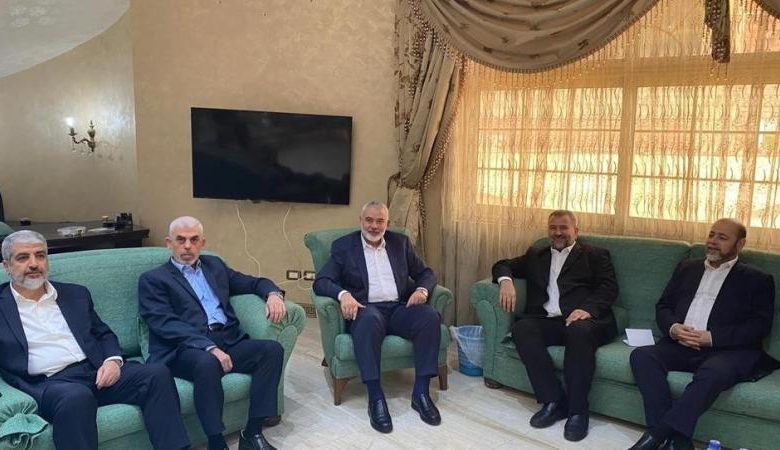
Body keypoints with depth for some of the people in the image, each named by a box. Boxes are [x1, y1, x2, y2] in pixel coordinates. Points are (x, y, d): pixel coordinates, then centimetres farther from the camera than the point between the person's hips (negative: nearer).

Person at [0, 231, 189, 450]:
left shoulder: (75, 294, 20)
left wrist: (113, 360, -1)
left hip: (97, 372, 4)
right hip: (48, 383, -3)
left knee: (157, 373, -22)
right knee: (76, 397, -39)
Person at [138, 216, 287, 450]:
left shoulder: (214, 265, 23)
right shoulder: (153, 279, 7)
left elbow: (254, 283, 27)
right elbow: (166, 324, -8)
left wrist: (273, 294, 1)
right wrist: (209, 347, -23)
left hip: (229, 341, 5)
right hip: (186, 349, -5)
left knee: (272, 349, -20)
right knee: (207, 362, -37)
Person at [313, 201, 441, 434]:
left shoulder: (400, 242, 16)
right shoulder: (343, 246, 7)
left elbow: (425, 273, 17)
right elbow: (321, 281, -2)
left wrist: (422, 289, -7)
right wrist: (343, 294, -23)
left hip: (400, 308, 3)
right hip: (366, 309, -3)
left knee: (430, 316, -27)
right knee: (369, 319, -38)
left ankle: (421, 392, -21)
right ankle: (375, 397, -32)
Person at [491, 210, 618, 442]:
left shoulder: (595, 255, 18)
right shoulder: (536, 255, 28)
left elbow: (609, 288, 4)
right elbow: (503, 265, 23)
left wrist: (588, 309, -17)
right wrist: (505, 280, -2)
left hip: (581, 320, -3)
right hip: (546, 320, 3)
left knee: (579, 331, -37)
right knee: (521, 328, -28)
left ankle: (577, 410, -23)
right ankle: (554, 401, -20)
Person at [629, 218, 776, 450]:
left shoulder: (757, 279, 13)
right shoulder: (687, 268, 24)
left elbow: (760, 325, 0)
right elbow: (663, 306, 19)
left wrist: (711, 337, -14)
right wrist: (673, 328, -6)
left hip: (728, 349, -4)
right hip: (680, 345, 4)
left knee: (713, 372, -37)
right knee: (642, 356, -25)